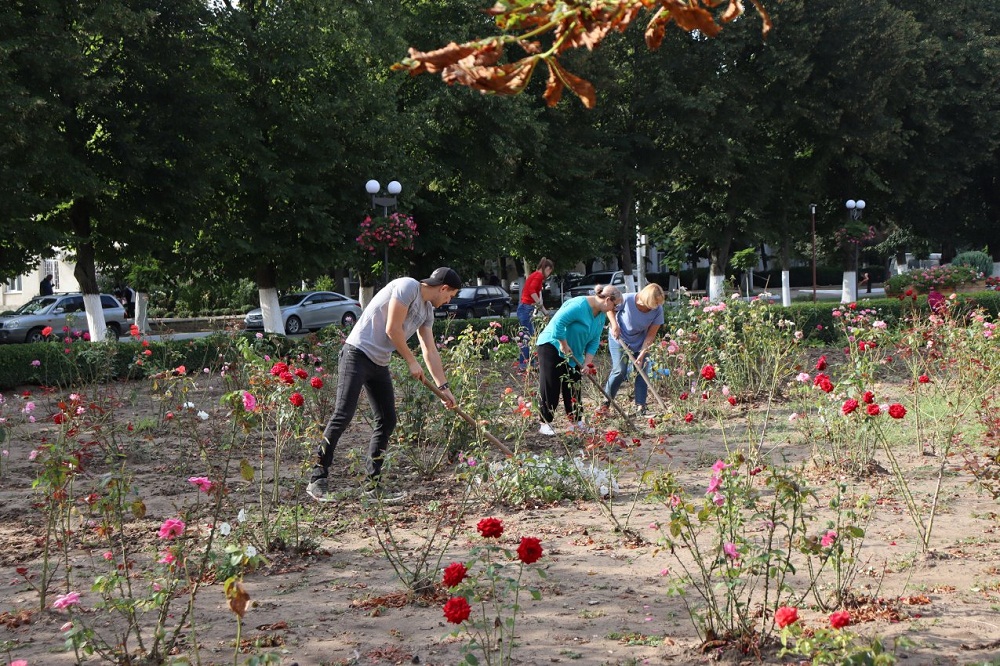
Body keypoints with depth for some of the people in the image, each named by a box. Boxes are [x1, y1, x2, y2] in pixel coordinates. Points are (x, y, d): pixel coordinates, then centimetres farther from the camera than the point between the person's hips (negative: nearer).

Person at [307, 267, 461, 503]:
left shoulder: (427, 311, 17)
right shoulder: (408, 287, -11)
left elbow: (430, 351, 21)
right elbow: (392, 329, -15)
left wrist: (443, 386, 20)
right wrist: (412, 362, -5)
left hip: (380, 364, 10)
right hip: (358, 354, -10)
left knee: (387, 421, 5)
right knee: (342, 415, -14)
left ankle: (373, 485, 11)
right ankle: (317, 481, -13)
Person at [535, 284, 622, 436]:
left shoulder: (601, 314, 2)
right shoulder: (580, 305, -27)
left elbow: (594, 340, 4)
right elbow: (558, 323, -32)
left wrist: (588, 363, -6)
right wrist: (564, 345, -23)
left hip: (573, 353, 9)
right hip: (552, 346, -9)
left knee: (574, 387, 9)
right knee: (550, 386, -6)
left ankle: (576, 422, 15)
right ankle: (545, 424, -2)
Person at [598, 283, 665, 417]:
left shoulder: (657, 310, -22)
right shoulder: (627, 300, -30)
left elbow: (651, 335, -16)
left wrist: (642, 354, -22)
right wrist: (614, 324, -24)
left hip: (640, 343, 3)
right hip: (619, 339, -3)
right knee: (619, 371, -12)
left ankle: (641, 406, 4)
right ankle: (605, 404, -2)